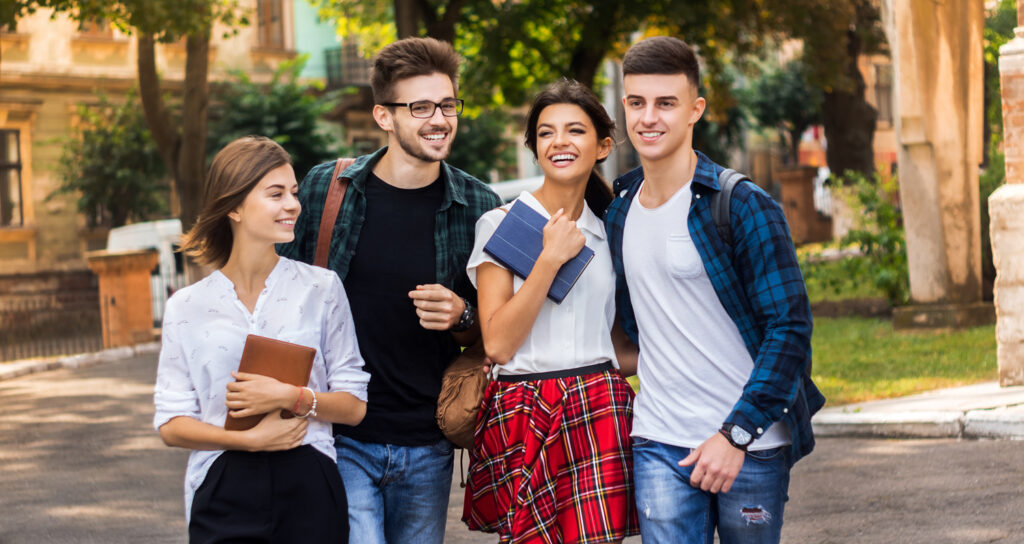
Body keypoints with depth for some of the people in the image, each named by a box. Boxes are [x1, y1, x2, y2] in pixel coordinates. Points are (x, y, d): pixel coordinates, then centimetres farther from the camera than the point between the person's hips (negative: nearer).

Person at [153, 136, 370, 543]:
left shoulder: (321, 289, 4)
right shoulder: (186, 307, 5)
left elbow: (354, 406, 3)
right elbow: (171, 425, 2)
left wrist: (291, 397, -13)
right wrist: (248, 439, -12)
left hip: (309, 493, 0)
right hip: (223, 495, 0)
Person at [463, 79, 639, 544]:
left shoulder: (609, 233, 15)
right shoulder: (500, 224, 2)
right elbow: (498, 344, -8)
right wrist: (550, 258, -10)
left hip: (600, 413, 3)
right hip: (521, 415, -3)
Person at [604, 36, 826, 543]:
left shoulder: (742, 206, -10)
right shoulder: (619, 210, 9)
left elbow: (789, 328, -13)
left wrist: (735, 434, -17)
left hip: (751, 443, -4)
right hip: (660, 444, 4)